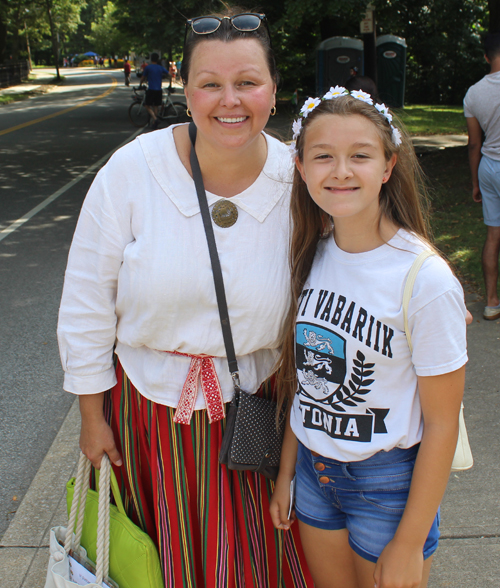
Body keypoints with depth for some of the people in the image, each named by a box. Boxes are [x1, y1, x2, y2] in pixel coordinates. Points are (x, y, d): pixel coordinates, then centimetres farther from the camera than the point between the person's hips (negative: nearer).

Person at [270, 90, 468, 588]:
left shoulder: (427, 280, -22)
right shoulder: (312, 254, -5)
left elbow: (441, 422, -15)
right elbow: (304, 376, 4)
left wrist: (409, 543, -11)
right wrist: (286, 471, 7)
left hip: (389, 482, -4)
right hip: (314, 467, 5)